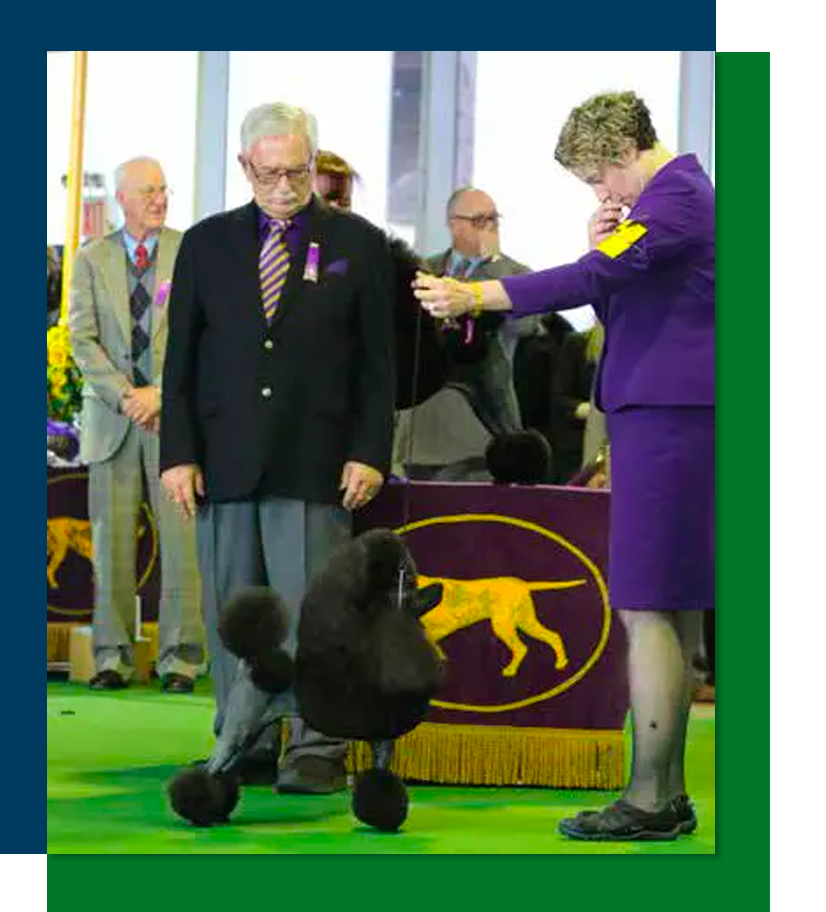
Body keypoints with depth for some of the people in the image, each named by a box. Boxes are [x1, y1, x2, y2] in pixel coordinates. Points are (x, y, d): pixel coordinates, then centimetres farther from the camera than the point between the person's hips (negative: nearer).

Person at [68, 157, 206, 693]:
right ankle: (113, 654, 9)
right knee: (111, 538, 2)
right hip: (112, 419, 2)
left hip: (176, 414, -1)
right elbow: (83, 339, 3)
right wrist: (124, 396, -9)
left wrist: (159, 393, -11)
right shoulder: (92, 260, 10)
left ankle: (181, 656, 1)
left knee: (182, 538, -4)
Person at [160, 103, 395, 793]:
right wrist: (178, 453, 2)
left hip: (314, 464, -2)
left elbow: (378, 363, 5)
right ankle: (246, 749, 10)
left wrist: (369, 453, -4)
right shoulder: (206, 243, 12)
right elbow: (181, 359, 11)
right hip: (222, 462, 3)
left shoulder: (357, 243, 7)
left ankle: (317, 752, -1)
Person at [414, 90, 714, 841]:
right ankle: (667, 794, 15)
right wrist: (602, 246, 2)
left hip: (664, 417, -11)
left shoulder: (675, 198, -12)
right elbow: (619, 304, 22)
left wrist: (475, 297, -24)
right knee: (673, 610, 11)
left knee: (647, 609, -10)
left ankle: (650, 800, -9)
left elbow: (593, 280, -24)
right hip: (669, 414, 11)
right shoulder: (675, 195, 19)